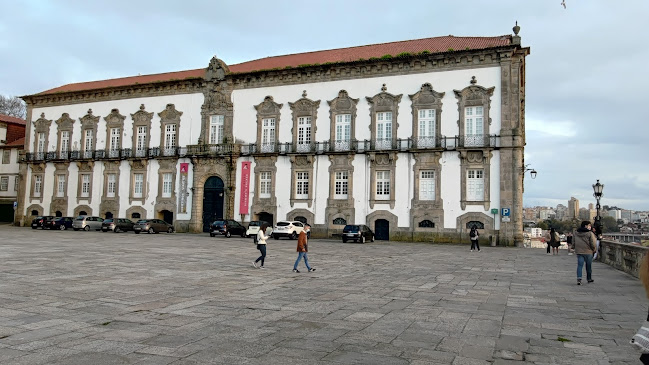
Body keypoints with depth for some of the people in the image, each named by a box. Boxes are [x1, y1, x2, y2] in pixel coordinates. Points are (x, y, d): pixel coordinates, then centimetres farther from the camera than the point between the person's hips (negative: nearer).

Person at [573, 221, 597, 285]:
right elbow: (593, 244, -13)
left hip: (579, 252, 3)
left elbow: (573, 242, 10)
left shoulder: (575, 233, 5)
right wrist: (593, 249, 5)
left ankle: (579, 279, -16)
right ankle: (589, 278, 29)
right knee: (589, 266, 15)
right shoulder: (590, 233, -11)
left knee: (580, 265, 0)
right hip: (588, 252, -3)